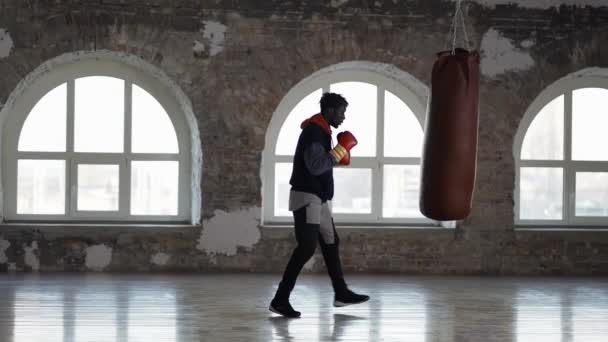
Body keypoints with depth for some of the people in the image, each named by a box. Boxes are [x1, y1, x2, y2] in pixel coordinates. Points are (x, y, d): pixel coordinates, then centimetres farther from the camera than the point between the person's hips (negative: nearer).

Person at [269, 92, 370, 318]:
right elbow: (315, 166, -27)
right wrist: (341, 149, -19)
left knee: (330, 243, 16)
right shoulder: (314, 132, -17)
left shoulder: (319, 131, 15)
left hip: (317, 198, 11)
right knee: (306, 248, -14)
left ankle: (341, 293, 25)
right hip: (307, 197, -11)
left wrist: (337, 157, 7)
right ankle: (280, 300, -13)